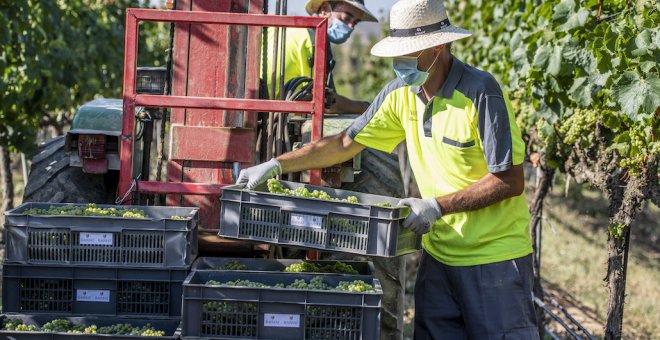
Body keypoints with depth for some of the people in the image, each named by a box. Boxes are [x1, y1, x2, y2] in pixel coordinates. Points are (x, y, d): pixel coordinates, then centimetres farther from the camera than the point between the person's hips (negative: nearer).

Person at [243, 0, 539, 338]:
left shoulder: (481, 92, -19)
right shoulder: (401, 92, 2)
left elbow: (511, 181, -19)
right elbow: (345, 143, 10)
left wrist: (437, 206, -22)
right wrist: (275, 165, 4)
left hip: (493, 255, -6)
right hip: (439, 252, 6)